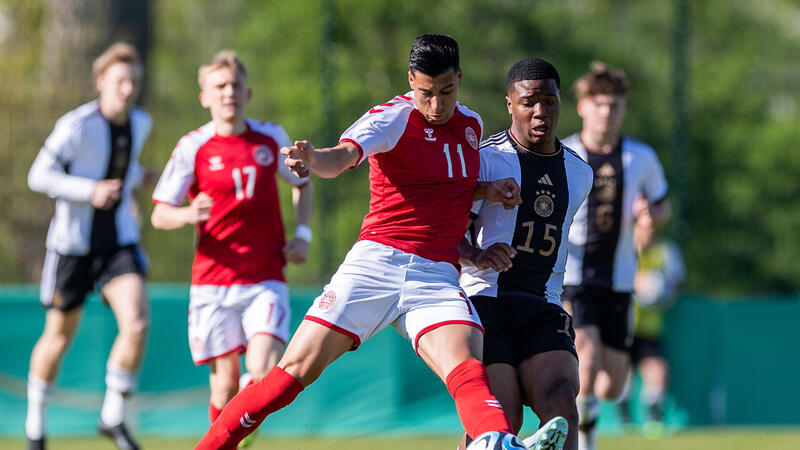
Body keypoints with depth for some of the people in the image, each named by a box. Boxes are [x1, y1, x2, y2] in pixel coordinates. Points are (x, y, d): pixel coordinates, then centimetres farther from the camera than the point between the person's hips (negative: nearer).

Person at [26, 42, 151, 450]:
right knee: (59, 336, 8)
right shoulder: (77, 125, -17)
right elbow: (39, 176, -16)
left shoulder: (140, 123, 3)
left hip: (120, 241, 4)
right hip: (73, 243, -4)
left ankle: (113, 417, -3)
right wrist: (90, 191, -26)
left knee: (137, 323, -18)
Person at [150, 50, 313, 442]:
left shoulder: (272, 138, 6)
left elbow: (301, 184, 24)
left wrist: (303, 234, 9)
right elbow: (160, 215, 1)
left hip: (266, 281, 1)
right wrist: (188, 215, -22)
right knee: (225, 384, -2)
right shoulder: (193, 148, -2)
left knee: (263, 374, -17)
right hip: (212, 284, -1)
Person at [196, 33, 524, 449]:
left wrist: (487, 192, 10)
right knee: (295, 371, -8)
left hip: (437, 276, 3)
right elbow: (344, 155, -26)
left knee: (469, 375, -25)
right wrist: (312, 159, -49)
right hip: (375, 262, -3)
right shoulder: (393, 118, -5)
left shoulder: (471, 125, 14)